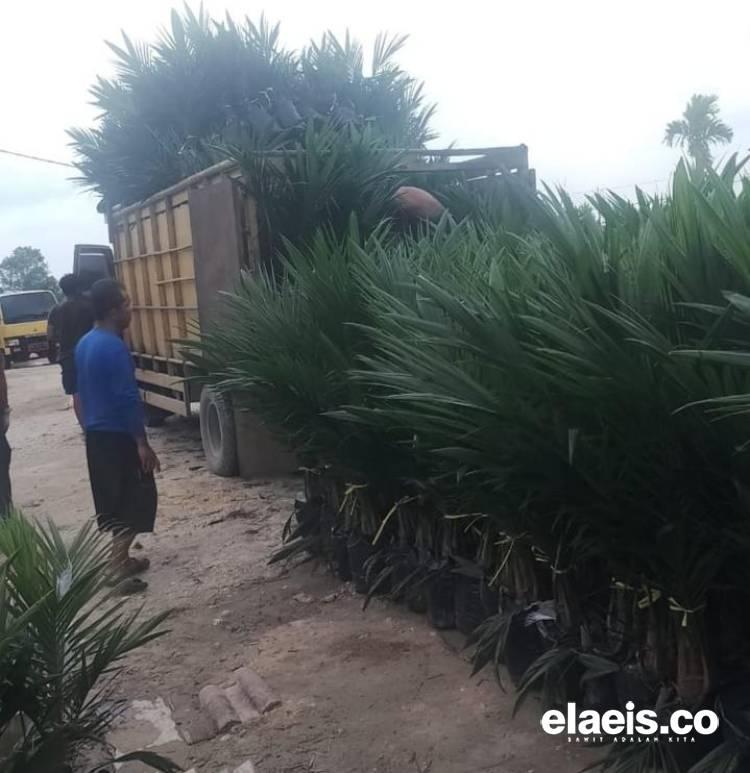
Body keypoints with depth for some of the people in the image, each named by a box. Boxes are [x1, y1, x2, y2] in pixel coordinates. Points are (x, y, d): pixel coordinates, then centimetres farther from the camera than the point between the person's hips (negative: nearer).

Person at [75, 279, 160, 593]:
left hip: (95, 434, 9)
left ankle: (121, 559, 27)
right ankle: (118, 567, -1)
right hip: (118, 435, -9)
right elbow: (128, 398, -22)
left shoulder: (84, 344, 9)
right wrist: (143, 443, -20)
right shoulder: (114, 347, -20)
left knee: (115, 500, 18)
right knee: (134, 501, -1)